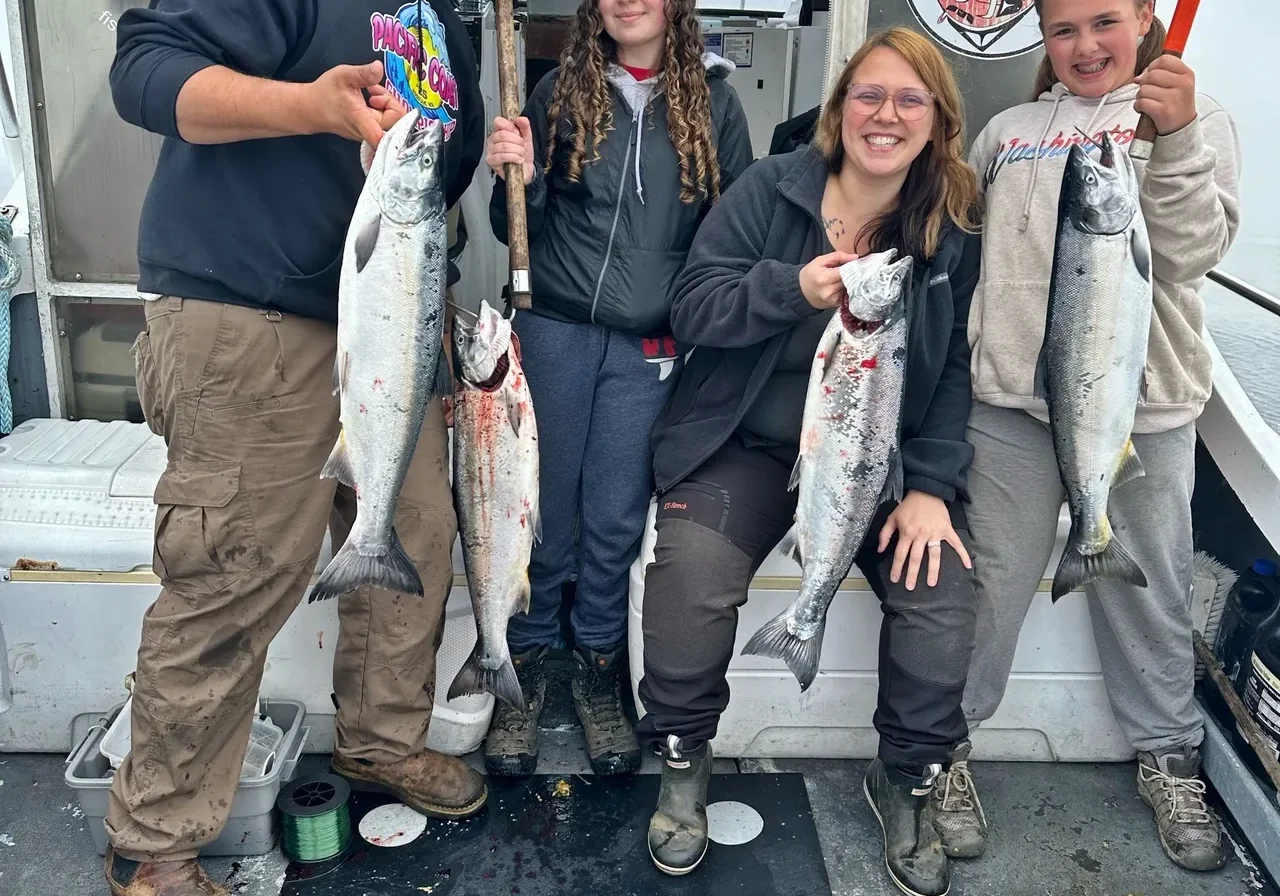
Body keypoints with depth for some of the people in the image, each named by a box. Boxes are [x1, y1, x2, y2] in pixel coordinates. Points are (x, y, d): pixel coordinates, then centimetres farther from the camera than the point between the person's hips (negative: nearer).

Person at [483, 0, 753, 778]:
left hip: (651, 348, 0)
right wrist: (517, 177, -13)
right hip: (554, 332, 1)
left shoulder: (713, 100, 4)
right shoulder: (561, 91, 6)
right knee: (544, 510, 6)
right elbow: (519, 228, 8)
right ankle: (527, 667, 22)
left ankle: (600, 671, 23)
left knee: (617, 519, 5)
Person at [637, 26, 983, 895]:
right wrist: (792, 287, -26)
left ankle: (907, 779, 9)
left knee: (944, 591, -20)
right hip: (749, 441, -1)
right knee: (688, 583, -25)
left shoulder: (958, 227, 1)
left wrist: (931, 485, -11)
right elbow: (692, 307, -8)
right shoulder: (768, 188, -3)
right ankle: (684, 758, 5)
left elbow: (959, 368, 0)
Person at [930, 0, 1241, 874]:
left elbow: (1195, 250, -7)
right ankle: (947, 747, 19)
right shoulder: (1009, 131, 12)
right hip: (1013, 399, 1)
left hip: (1143, 406, 0)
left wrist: (1175, 138, -20)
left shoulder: (1198, 118, 7)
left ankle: (1170, 756, 30)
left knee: (1150, 591, 10)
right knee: (990, 582, 4)